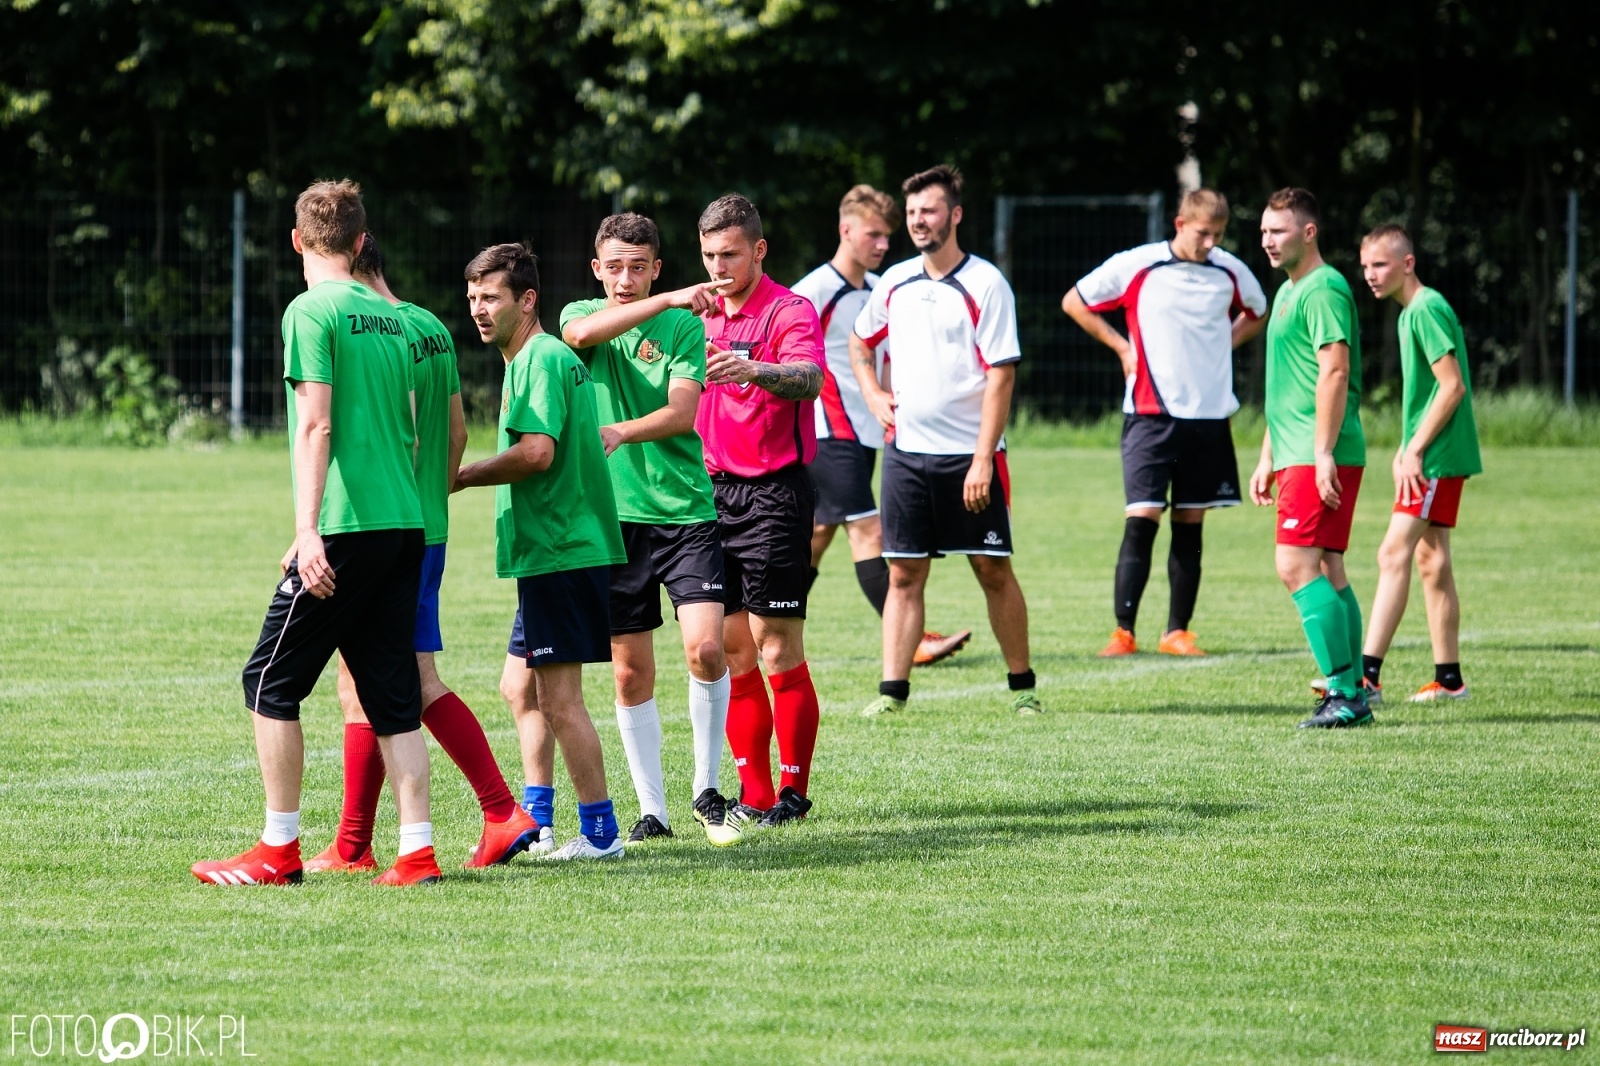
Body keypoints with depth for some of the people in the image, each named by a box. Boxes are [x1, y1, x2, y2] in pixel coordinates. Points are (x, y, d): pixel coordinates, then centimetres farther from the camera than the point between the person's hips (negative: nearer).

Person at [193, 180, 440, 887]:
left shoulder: (312, 311, -6)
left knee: (271, 681, 3)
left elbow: (316, 427, -15)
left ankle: (279, 850, 3)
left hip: (346, 530, -7)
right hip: (405, 524, 7)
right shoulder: (390, 317, 14)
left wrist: (309, 531, -19)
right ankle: (417, 850, 2)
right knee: (391, 693, 8)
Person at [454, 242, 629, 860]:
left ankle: (600, 832, -4)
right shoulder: (548, 356, 19)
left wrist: (461, 478, -12)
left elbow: (537, 452, -23)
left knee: (558, 698, -7)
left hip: (560, 552, -11)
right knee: (519, 686, 17)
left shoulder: (540, 358, -13)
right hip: (554, 551, 11)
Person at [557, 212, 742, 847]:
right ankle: (652, 811, 11)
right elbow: (583, 332, -18)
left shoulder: (684, 326, 3)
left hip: (684, 510, -1)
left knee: (706, 648, -13)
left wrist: (621, 431, -25)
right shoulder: (580, 316, 7)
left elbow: (682, 413, -8)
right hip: (613, 514, 1)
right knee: (630, 671, 3)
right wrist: (666, 300, -25)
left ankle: (707, 792, 3)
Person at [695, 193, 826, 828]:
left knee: (777, 650, -7)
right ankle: (754, 794, 11)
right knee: (732, 651, 6)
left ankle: (793, 792, 1)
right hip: (715, 489, 7)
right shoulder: (704, 316, 14)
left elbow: (809, 378, -28)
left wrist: (755, 371, -48)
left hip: (774, 491, -7)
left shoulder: (788, 312, -8)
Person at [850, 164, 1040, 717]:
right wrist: (872, 395, 10)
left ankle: (1022, 686, 11)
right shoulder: (895, 282, 9)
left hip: (968, 457, -4)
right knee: (904, 574, 1)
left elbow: (1000, 375, -11)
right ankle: (892, 691, 0)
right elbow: (860, 340, 28)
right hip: (905, 452, 4)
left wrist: (983, 460, -17)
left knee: (994, 570, 0)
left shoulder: (985, 284, -7)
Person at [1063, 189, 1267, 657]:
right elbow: (1074, 302, 6)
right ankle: (1123, 632, -7)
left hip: (1208, 416, 3)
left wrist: (1223, 343, 10)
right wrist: (1122, 347, 1)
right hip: (1150, 414, -3)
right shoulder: (1135, 267, -6)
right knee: (1141, 521, -10)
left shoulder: (1231, 272, 5)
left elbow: (1258, 314, 26)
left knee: (1189, 526, 6)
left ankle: (1177, 632, 12)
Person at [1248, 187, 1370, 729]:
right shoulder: (1287, 292, 21)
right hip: (1296, 456, 10)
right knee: (1327, 572, 9)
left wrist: (1323, 452, -24)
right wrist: (1267, 459, 25)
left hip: (1320, 457, -10)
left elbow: (1334, 372, -20)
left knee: (1297, 566, -15)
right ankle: (1352, 696, 11)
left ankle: (1343, 693, -17)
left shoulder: (1323, 288, -11)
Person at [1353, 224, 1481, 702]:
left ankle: (1368, 676, -21)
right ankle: (1448, 678, 17)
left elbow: (1453, 385, -20)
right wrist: (1407, 449, 20)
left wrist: (1414, 451, -19)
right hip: (1435, 458, 11)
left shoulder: (1426, 309, -15)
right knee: (1431, 561, 12)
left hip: (1435, 458, -11)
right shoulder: (1413, 310, 16)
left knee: (1394, 554, -15)